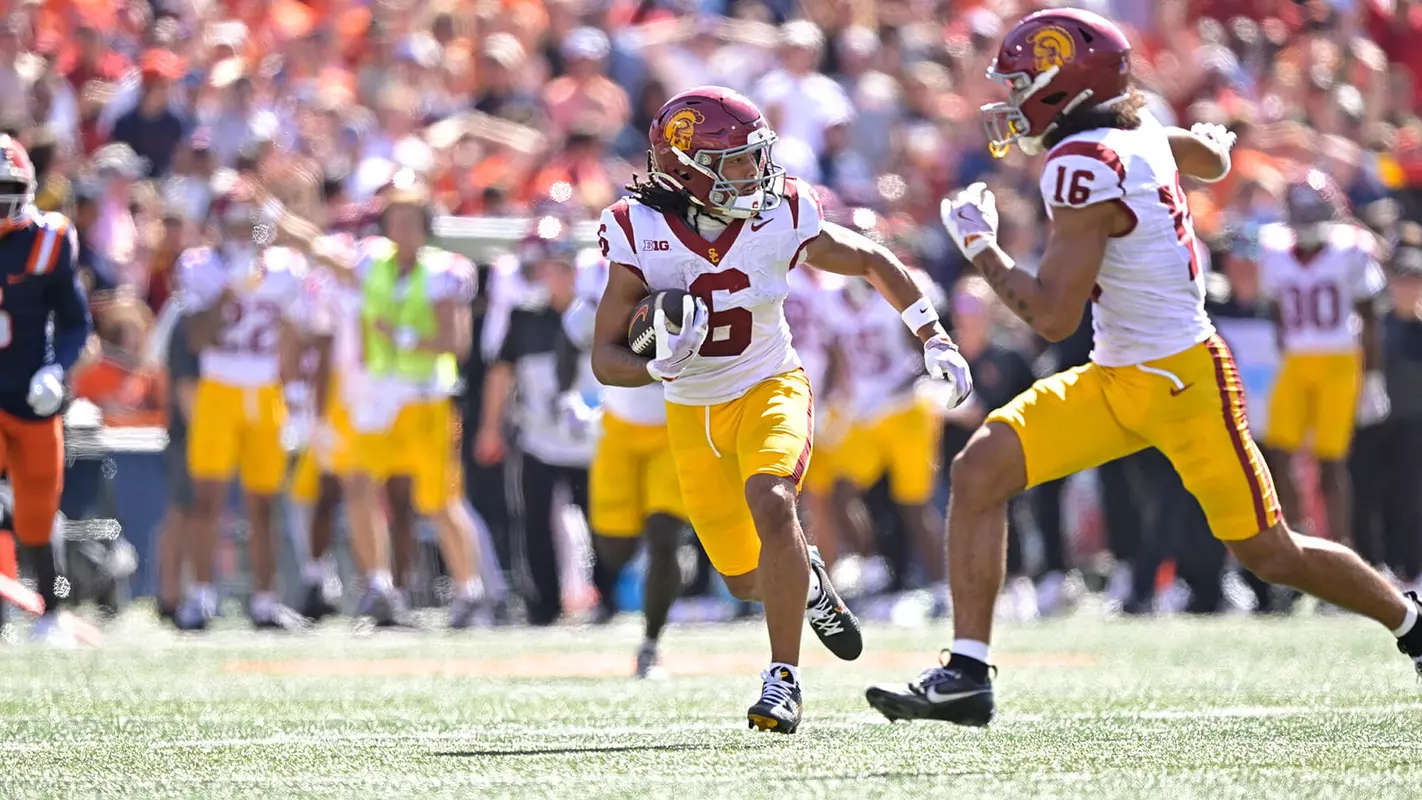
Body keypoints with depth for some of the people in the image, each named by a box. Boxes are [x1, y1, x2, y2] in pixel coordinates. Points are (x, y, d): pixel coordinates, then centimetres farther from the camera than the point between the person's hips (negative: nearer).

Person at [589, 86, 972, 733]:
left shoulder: (781, 220, -16)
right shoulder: (640, 236, -18)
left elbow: (871, 262, 3)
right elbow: (606, 359, -14)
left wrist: (934, 339, 1)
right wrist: (661, 364, -35)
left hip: (770, 389, -1)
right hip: (692, 413, 1)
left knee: (770, 505, -31)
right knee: (746, 579, 7)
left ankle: (783, 679, -22)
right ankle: (806, 581, 46)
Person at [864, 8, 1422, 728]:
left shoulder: (1085, 166, -23)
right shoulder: (1137, 137, 2)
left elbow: (1053, 318, -23)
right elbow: (1211, 160, 25)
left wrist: (978, 245, -9)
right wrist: (1213, 142, 50)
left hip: (1183, 379, -9)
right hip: (1113, 380, 9)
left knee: (1270, 555, 5)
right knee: (979, 471, -8)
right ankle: (965, 676, -9)